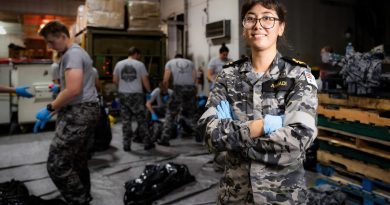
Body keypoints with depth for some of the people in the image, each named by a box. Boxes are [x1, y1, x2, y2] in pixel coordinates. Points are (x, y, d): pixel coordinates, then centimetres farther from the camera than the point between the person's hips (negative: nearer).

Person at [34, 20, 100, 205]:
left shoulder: (72, 54, -11)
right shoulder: (75, 53, 22)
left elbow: (73, 90, -23)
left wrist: (49, 108, -11)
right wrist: (52, 113, 23)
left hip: (79, 112, -11)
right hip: (82, 111, 11)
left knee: (57, 165, -11)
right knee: (78, 161, 18)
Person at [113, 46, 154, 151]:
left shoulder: (119, 64, 6)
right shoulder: (139, 64, -4)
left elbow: (115, 80, 8)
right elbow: (145, 80, -4)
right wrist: (149, 91, 11)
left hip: (123, 94, 3)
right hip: (136, 94, -3)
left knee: (126, 120, 7)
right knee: (141, 119, 6)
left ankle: (126, 145, 8)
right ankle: (147, 143, 12)